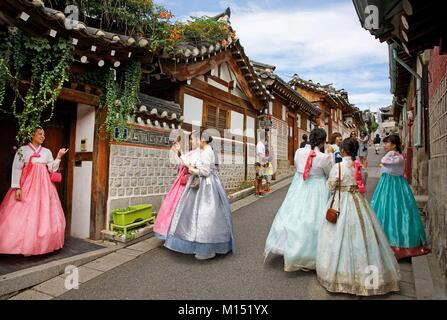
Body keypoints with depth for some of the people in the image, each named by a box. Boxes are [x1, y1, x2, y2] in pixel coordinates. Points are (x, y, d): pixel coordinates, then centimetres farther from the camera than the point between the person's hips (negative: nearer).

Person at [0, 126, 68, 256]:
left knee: (43, 215, 3)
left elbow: (52, 169, 9)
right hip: (27, 186, -3)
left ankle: (41, 245, 13)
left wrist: (59, 157, -3)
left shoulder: (47, 152, 11)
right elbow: (16, 169, -6)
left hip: (43, 187, 4)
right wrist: (17, 187, -13)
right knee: (23, 216, -4)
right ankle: (23, 246, 6)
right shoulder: (23, 150, 0)